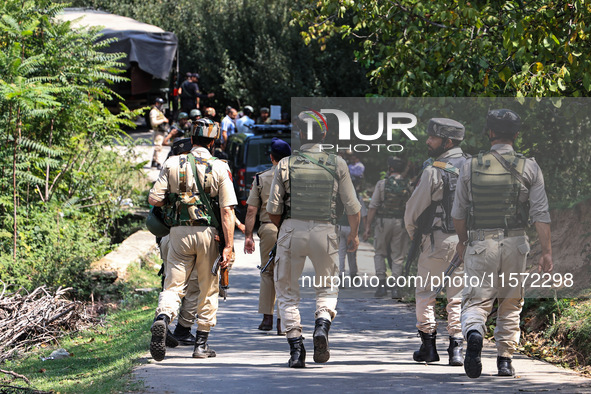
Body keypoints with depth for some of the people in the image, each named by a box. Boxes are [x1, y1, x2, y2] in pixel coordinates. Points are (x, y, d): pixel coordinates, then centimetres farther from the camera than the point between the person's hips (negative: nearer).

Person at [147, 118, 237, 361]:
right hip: (208, 232, -1)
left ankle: (162, 319, -28)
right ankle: (201, 345, 16)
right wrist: (228, 246, -8)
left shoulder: (173, 164, 3)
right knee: (208, 289, 13)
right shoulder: (220, 168, -1)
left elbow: (154, 199, -2)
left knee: (173, 286, 3)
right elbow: (227, 210, -7)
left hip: (179, 232, 1)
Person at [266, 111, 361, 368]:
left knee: (287, 292, 12)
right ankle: (322, 326, -9)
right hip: (324, 232, 1)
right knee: (327, 288, 19)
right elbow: (353, 207, 2)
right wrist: (354, 235, 19)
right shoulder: (337, 164, -1)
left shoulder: (286, 165, -2)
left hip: (292, 231, -1)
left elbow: (273, 211, -1)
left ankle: (296, 349, 3)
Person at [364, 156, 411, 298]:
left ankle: (381, 284, 0)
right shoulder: (407, 186, 2)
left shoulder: (382, 184, -6)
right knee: (397, 257, 7)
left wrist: (367, 227, -4)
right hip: (400, 223, 2)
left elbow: (373, 207, -7)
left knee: (380, 253, 13)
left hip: (383, 222, -2)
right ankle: (395, 287, -1)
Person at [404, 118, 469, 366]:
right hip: (467, 241, 5)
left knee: (425, 292, 8)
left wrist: (413, 234, 11)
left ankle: (428, 345, 6)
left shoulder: (434, 172, -12)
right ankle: (457, 346, 2)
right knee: (457, 295, 10)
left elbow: (413, 211, -7)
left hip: (438, 240, -5)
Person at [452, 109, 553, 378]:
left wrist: (462, 241, 23)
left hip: (480, 243, -1)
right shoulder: (529, 167, -1)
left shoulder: (471, 167, 0)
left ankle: (474, 334, -32)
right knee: (511, 303, 15)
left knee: (477, 301, 0)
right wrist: (546, 252, -5)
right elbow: (540, 214, -7)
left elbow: (458, 212, 7)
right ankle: (505, 360, 16)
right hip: (514, 243, 1)